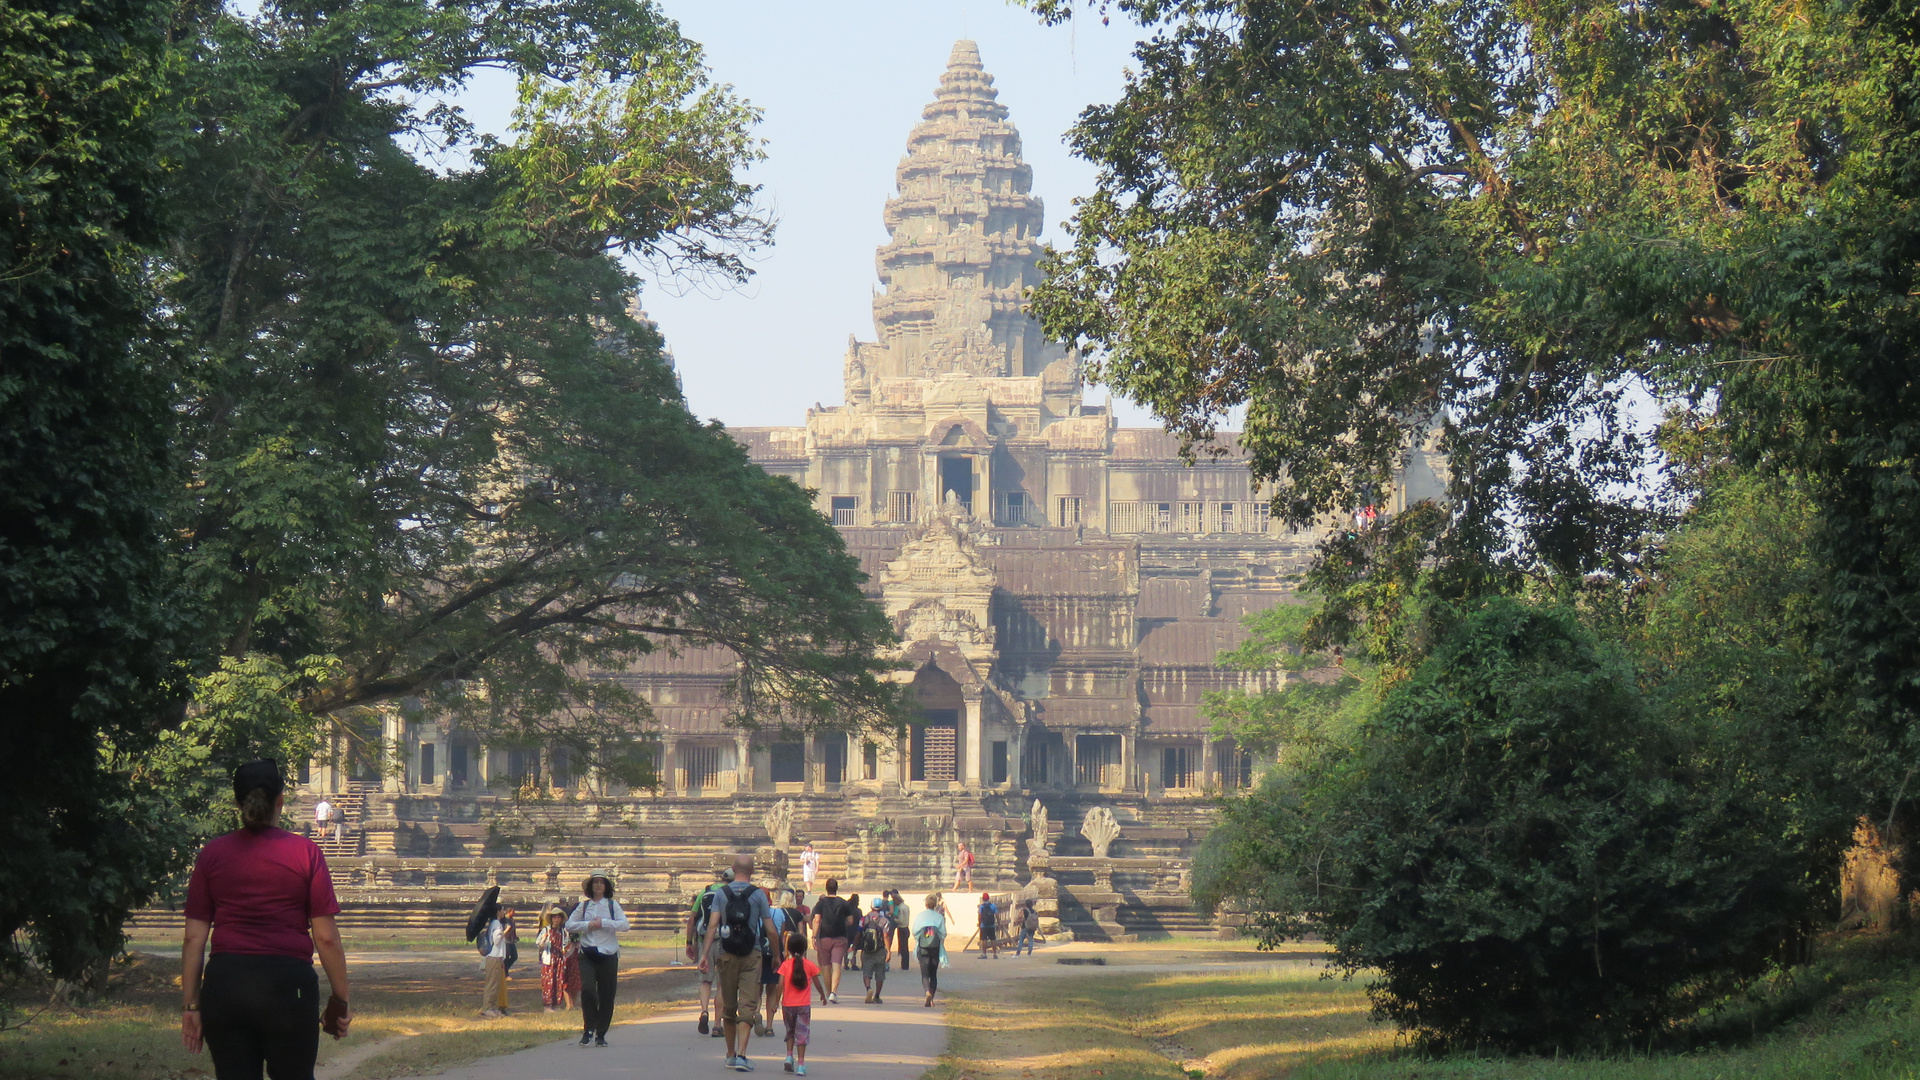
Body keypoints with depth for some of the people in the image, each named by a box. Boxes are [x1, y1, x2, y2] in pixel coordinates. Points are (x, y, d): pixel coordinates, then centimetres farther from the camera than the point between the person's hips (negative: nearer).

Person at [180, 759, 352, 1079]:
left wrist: (190, 1005, 10)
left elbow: (193, 938, 4)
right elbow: (326, 937, -3)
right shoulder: (306, 853, 0)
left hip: (224, 984, 2)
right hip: (287, 983, -2)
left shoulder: (211, 854, 6)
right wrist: (340, 1001, 6)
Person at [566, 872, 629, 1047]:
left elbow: (624, 924, -5)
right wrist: (588, 925, -8)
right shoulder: (583, 905, 12)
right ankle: (588, 1029, -6)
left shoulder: (612, 905, 7)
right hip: (587, 954, 0)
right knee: (587, 989, -17)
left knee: (606, 996, 0)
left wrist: (603, 923, -14)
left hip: (608, 955, 0)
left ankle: (601, 1034, 11)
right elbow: (569, 925, 7)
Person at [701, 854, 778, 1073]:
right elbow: (769, 928, -2)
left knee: (728, 1006, 14)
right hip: (751, 956, -2)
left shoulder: (721, 893, 1)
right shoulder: (758, 894, -3)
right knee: (748, 1006, -4)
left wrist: (705, 952, -7)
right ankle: (741, 1055, -16)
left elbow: (713, 924, -6)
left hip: (727, 955, 2)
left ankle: (731, 1054, 23)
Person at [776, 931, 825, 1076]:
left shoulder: (785, 965, -2)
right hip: (803, 1005, -1)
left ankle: (789, 1056, 5)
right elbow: (817, 984, 5)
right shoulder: (809, 965, -1)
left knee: (790, 1032, 21)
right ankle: (800, 1064, -6)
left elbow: (781, 985, -8)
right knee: (801, 1034, 0)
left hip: (787, 1005, 1)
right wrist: (823, 995, 23)